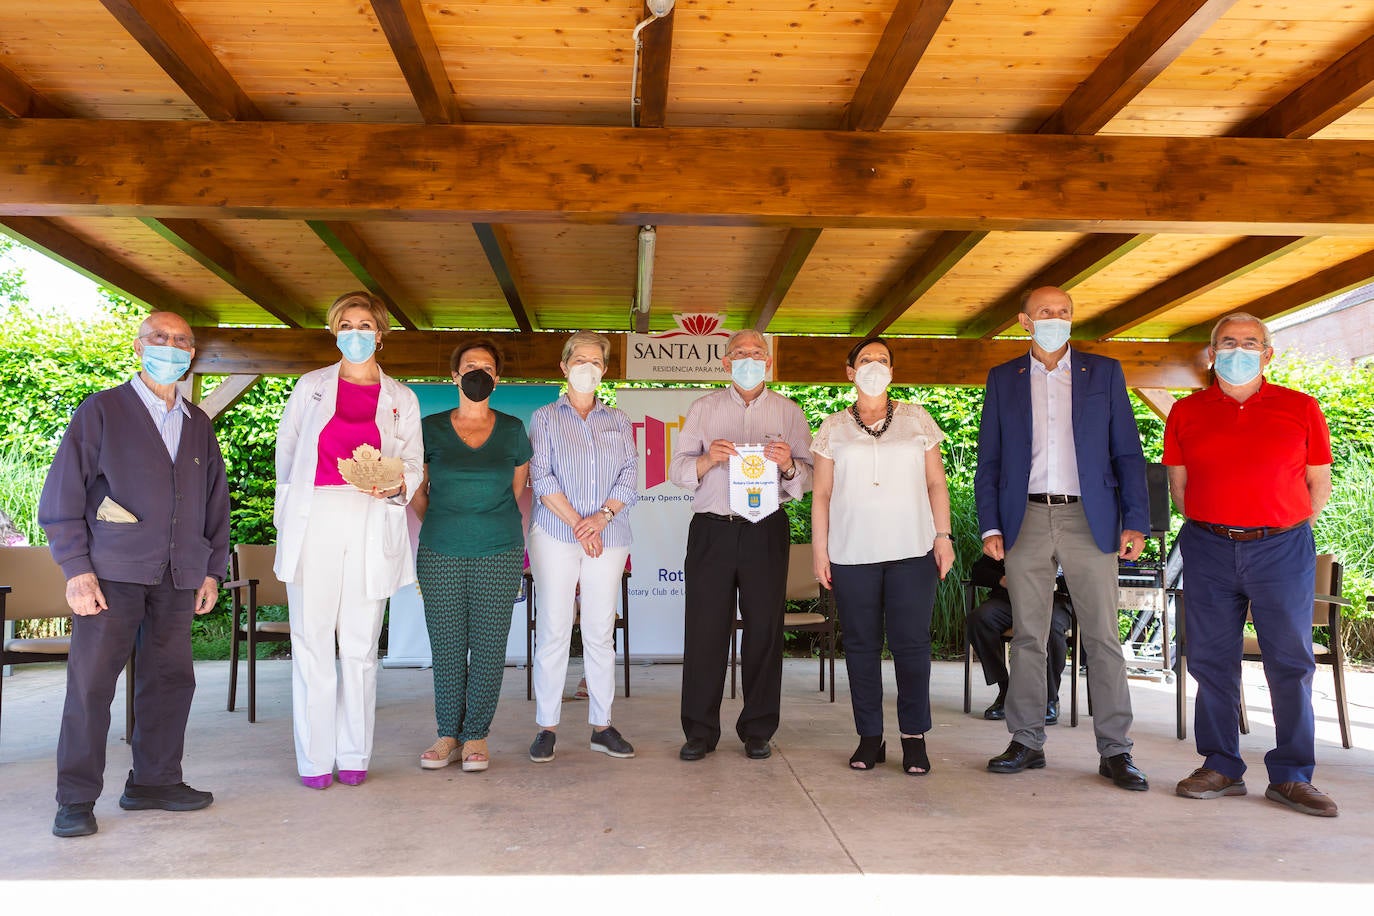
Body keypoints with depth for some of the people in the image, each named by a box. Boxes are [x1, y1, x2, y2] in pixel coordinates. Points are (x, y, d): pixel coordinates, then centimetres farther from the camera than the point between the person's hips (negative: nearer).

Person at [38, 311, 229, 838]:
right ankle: (76, 799, 8)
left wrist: (212, 570, 13)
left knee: (170, 679, 6)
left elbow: (215, 503, 19)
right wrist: (76, 569, -9)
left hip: (179, 576, 4)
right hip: (113, 571, -4)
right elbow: (62, 495, -2)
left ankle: (154, 782, 19)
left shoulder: (198, 425, 16)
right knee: (92, 681, -2)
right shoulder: (102, 412, 3)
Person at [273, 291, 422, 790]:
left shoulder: (401, 398, 12)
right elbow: (286, 449, 14)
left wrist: (397, 485, -11)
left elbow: (414, 463, 11)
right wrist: (287, 514, 8)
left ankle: (354, 756, 14)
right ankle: (314, 758, 9)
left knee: (361, 645, 4)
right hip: (314, 522, 0)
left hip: (372, 529, 0)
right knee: (311, 641, 0)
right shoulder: (310, 386, 11)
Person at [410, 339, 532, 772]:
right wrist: (443, 525, 10)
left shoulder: (512, 430, 6)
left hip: (499, 553, 0)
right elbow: (416, 492, 12)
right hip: (440, 554, 0)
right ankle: (448, 734, 18)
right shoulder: (430, 428, 4)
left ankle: (476, 736, 14)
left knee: (489, 645, 2)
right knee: (446, 645, 5)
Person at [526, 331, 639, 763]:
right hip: (555, 534, -2)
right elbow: (542, 478, -1)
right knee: (554, 630, -3)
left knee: (600, 632, 3)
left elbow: (630, 476, 6)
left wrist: (601, 517, -10)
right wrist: (577, 523, -10)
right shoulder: (545, 418, 9)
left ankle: (602, 725, 10)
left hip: (608, 536, 2)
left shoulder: (618, 421, 16)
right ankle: (547, 727, 5)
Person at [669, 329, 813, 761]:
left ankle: (757, 732, 15)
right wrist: (708, 460, -12)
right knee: (705, 628, -1)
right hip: (712, 530, 0)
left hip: (766, 531, 0)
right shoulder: (702, 409, 12)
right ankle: (699, 732, 10)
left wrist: (788, 466, -15)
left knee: (764, 628, 2)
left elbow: (809, 476, 6)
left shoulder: (788, 412, 11)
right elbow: (677, 470, 6)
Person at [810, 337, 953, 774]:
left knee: (911, 642, -2)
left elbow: (936, 483, 10)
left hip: (912, 550, 0)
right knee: (861, 644, 3)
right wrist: (819, 549, 2)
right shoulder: (833, 428, 10)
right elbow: (821, 493, 8)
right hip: (852, 553, 0)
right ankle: (870, 737, 12)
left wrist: (943, 534, 2)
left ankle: (914, 737, 8)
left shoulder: (917, 419, 11)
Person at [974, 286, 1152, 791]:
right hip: (1026, 521, 1)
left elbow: (1127, 452, 6)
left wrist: (1135, 520, -3)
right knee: (1027, 637, 5)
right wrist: (990, 525, -1)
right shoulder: (1003, 379, 11)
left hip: (1089, 520, -1)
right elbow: (989, 459, 9)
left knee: (1103, 637, 0)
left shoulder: (1104, 372, 9)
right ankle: (1027, 743, 14)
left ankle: (1115, 751, 7)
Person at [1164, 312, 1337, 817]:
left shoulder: (1301, 409, 5)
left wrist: (1285, 530, 4)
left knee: (1291, 663, 1)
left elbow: (1319, 483, 9)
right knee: (1212, 662, 4)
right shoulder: (1187, 412, 8)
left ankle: (1291, 776, 12)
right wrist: (1210, 529, 6)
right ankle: (1220, 768, 15)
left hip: (1282, 550, -1)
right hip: (1209, 551, 1)